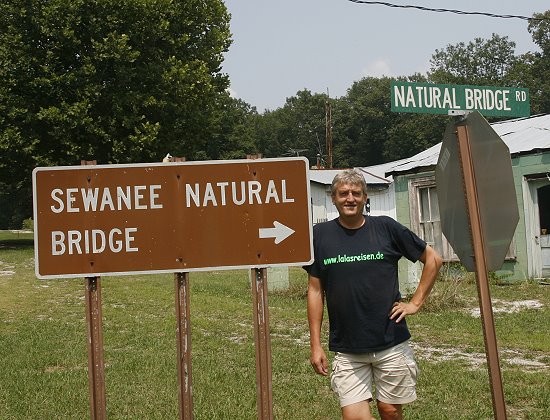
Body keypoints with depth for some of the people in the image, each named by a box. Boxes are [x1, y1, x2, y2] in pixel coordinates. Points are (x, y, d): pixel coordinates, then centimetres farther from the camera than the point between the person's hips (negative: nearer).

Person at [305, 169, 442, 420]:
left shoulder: (386, 228, -1)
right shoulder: (320, 235, 0)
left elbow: (432, 259, 9)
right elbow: (315, 290, 3)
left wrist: (416, 302, 2)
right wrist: (315, 344, 0)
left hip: (391, 343, 0)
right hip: (346, 349, 0)